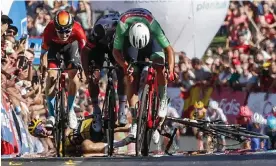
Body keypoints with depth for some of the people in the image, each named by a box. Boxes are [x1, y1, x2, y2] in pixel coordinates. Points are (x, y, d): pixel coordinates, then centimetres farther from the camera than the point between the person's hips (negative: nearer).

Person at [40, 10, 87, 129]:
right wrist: (43, 68, -38)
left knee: (73, 76, -14)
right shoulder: (49, 29, -38)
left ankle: (71, 110, 8)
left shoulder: (77, 30, -37)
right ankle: (51, 115, -6)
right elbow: (44, 52, -29)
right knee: (51, 77, -14)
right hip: (54, 46, 0)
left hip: (71, 45, 0)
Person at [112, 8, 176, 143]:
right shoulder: (122, 27, -39)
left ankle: (163, 101, -7)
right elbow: (116, 51, -28)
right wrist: (124, 65, -47)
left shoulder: (153, 25, -40)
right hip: (130, 41, 0)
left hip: (151, 40, 0)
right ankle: (135, 122, -10)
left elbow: (168, 49, -35)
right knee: (131, 79, -12)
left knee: (160, 68, -27)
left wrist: (170, 70, -49)